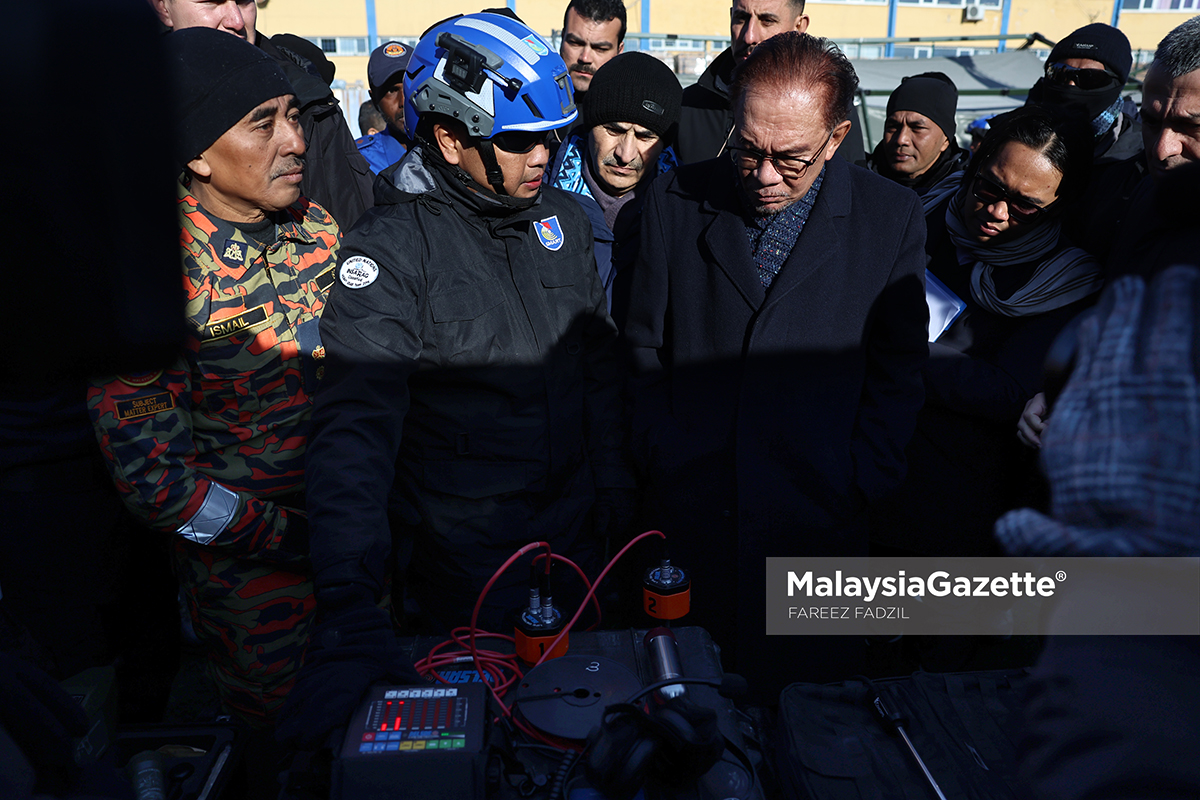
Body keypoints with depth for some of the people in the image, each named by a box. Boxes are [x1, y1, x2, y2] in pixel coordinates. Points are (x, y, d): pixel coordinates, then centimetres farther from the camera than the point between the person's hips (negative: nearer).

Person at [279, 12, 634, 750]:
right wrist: (352, 613, -33)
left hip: (579, 538, 6)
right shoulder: (392, 250, -20)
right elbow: (355, 431, -27)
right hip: (466, 563, -5)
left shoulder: (565, 220, 0)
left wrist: (614, 483, 7)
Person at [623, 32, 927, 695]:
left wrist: (858, 485, -3)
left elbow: (898, 367, 3)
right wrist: (662, 458, -1)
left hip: (817, 523, 0)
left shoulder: (892, 217, -1)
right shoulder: (675, 201, 1)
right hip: (687, 515, 1)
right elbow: (644, 344, 6)